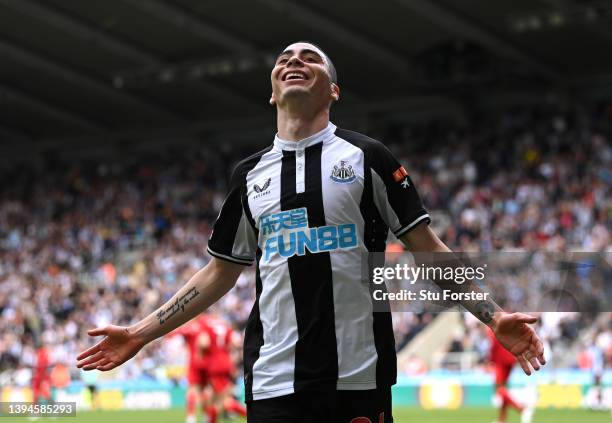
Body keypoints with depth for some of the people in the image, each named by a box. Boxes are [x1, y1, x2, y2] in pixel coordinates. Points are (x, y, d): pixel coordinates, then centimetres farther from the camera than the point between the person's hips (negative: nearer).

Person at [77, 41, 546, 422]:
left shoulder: (368, 157, 5)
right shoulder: (248, 174, 14)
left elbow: (429, 250, 4)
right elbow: (220, 272, 21)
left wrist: (494, 315, -9)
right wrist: (140, 334, 16)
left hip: (358, 378, -2)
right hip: (273, 380, 3)